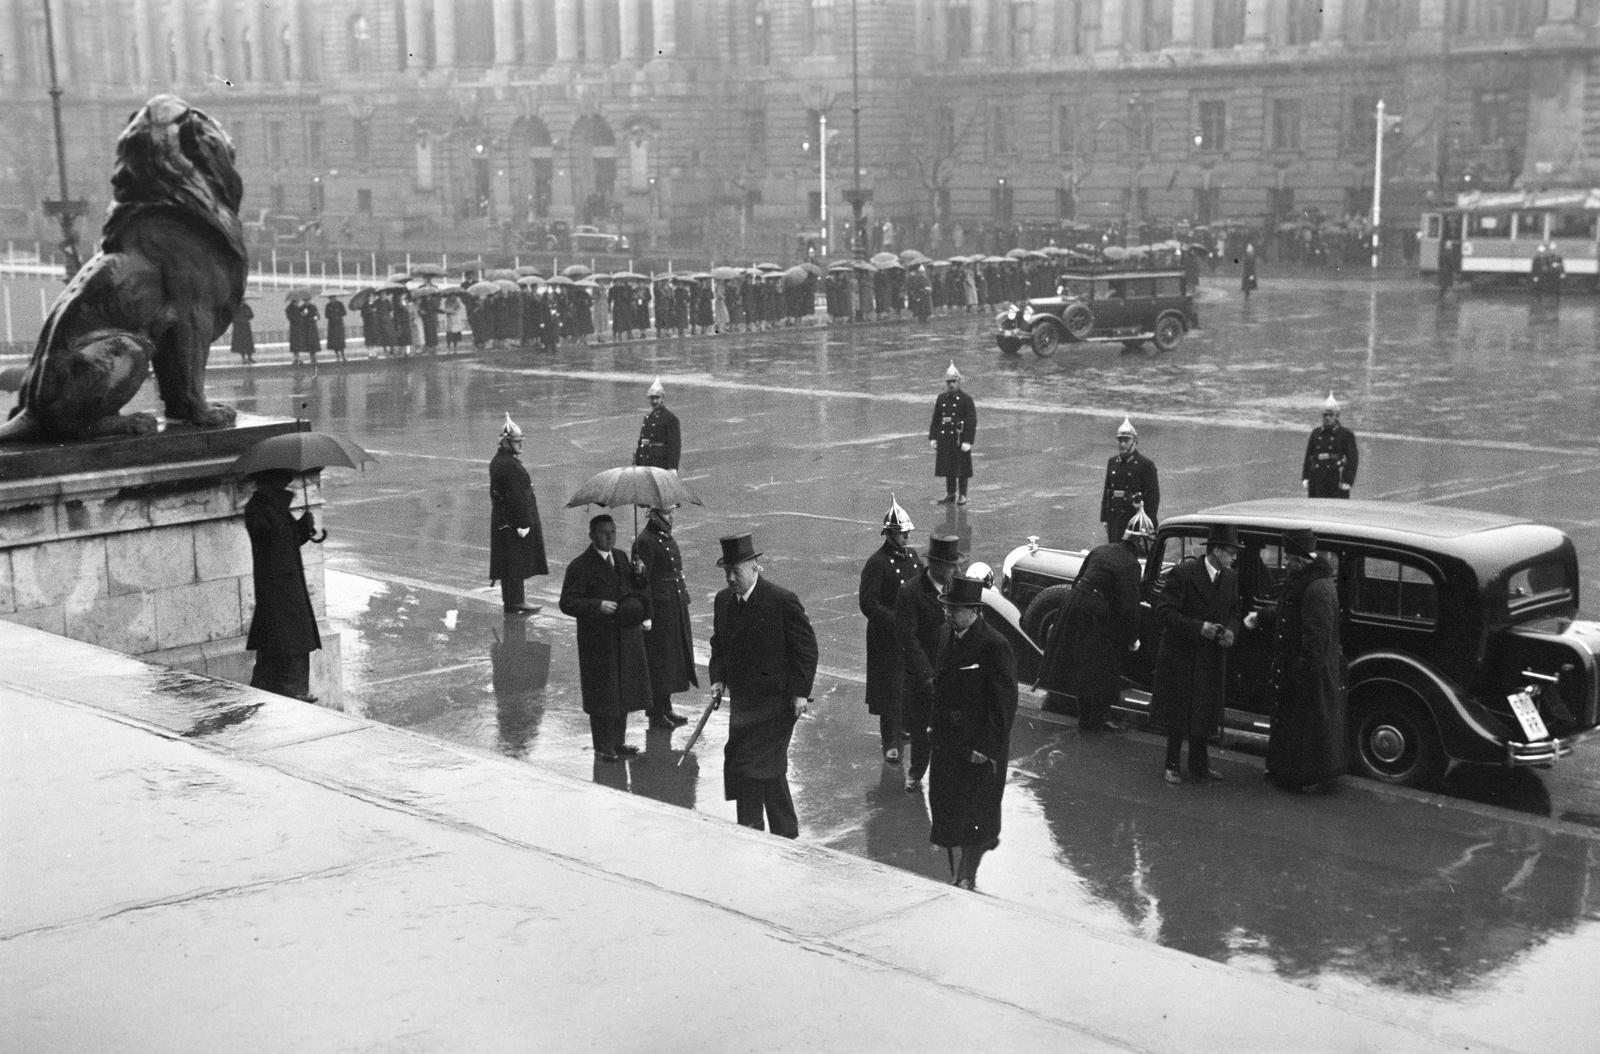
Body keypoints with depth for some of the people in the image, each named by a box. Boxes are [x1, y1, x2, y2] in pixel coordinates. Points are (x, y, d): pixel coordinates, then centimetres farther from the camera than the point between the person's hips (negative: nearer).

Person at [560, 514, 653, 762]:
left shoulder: (621, 557, 9)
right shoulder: (580, 566, -12)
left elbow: (635, 592, 17)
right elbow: (567, 603, -15)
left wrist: (639, 575, -4)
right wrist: (598, 606, -26)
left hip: (626, 637, 7)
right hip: (598, 641, -7)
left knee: (624, 690, 14)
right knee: (603, 694, 1)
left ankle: (618, 742, 28)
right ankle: (603, 747, 13)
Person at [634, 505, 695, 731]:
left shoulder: (668, 537, 10)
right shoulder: (645, 542, -17)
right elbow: (642, 581, -19)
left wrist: (684, 594, 22)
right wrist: (647, 616, -20)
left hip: (676, 606, 9)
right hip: (658, 608, -9)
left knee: (675, 657, 15)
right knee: (659, 659, -2)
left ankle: (666, 708, 26)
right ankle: (656, 714, 7)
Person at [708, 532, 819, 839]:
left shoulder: (782, 601, -13)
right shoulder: (722, 601, 7)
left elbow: (806, 647, -9)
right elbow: (719, 645, 19)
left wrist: (800, 692, -14)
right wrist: (718, 678, 3)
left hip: (776, 699, -7)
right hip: (741, 699, 7)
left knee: (752, 769, -12)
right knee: (770, 769, 16)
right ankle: (785, 831, 27)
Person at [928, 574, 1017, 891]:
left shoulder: (994, 646, -19)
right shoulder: (947, 636, 5)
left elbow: (1004, 703, -18)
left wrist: (986, 746, -19)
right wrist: (935, 722, 12)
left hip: (978, 746, -7)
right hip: (947, 740, 8)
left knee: (971, 813, 2)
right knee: (944, 802, 12)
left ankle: (966, 877, 15)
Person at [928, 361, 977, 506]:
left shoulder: (966, 399, -8)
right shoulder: (941, 398, 8)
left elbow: (972, 421, -11)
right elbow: (935, 419, 11)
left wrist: (967, 442, -17)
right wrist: (932, 438, 5)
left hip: (960, 438, -5)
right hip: (945, 438, 5)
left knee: (962, 468, 2)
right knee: (948, 467, 11)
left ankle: (963, 495, 11)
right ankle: (950, 494, 22)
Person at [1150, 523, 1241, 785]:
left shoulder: (1230, 578, 2)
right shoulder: (1183, 574, -18)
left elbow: (1234, 613, 12)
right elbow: (1163, 611, -20)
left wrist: (1231, 631, -11)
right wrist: (1199, 628, -27)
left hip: (1212, 660, 6)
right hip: (1180, 656, -6)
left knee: (1204, 712, 14)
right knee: (1178, 713, 5)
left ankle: (1199, 765, 29)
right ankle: (1171, 765, 19)